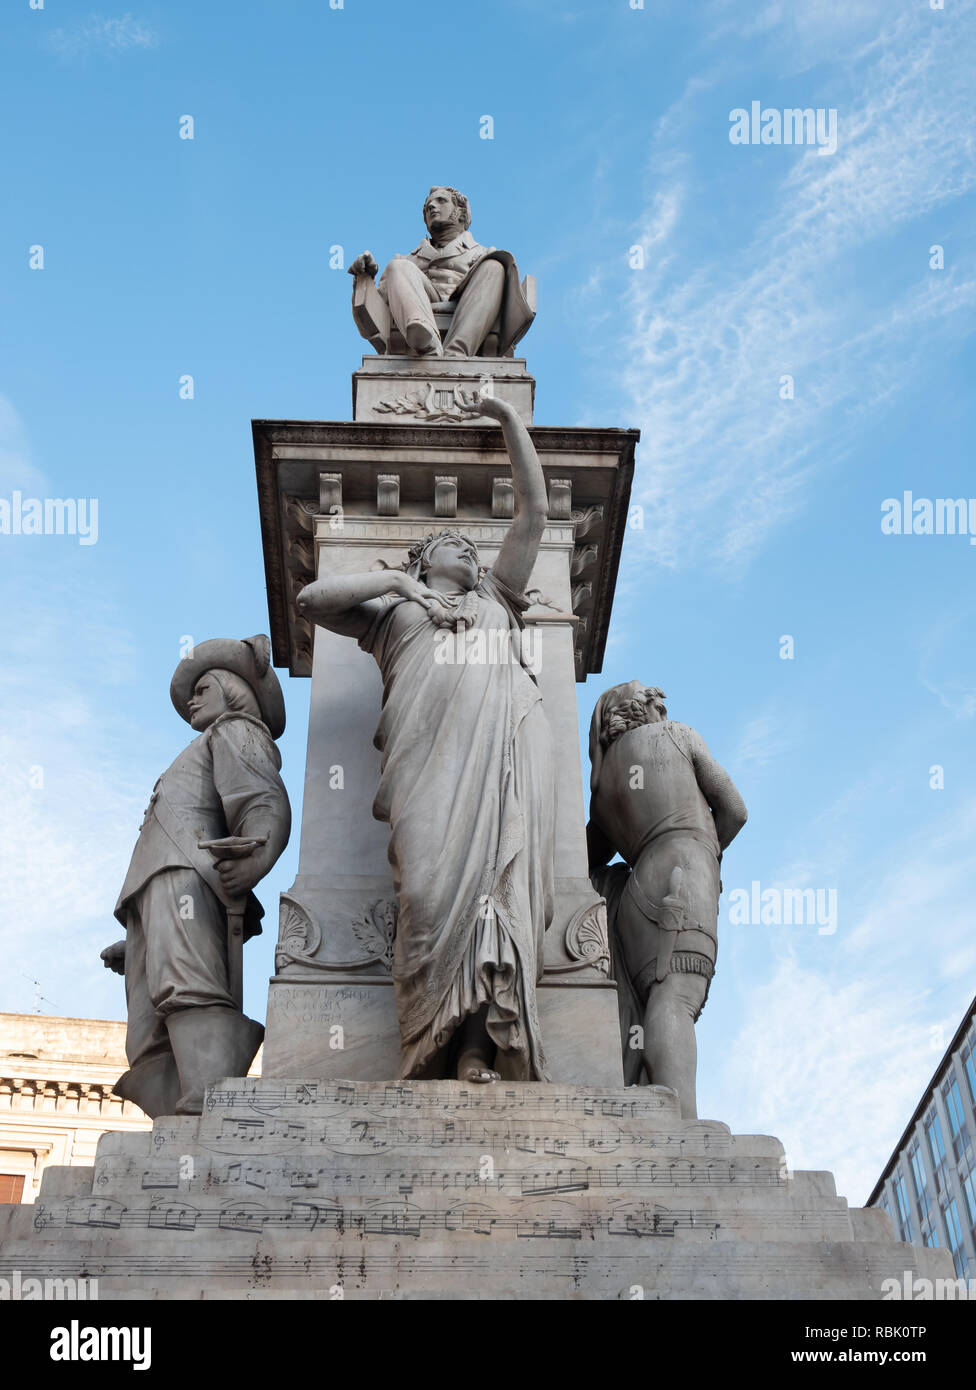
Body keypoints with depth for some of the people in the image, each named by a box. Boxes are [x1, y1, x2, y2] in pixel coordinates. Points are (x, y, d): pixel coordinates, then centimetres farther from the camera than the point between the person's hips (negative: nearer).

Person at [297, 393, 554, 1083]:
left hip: (511, 736, 2)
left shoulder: (497, 598, 41)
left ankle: (483, 1053, -33)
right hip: (433, 741, -1)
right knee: (437, 873, -24)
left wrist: (508, 418, 35)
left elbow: (535, 509, 38)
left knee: (508, 877, -21)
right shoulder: (393, 609, 36)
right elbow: (313, 597, 22)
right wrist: (397, 581, 17)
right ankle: (456, 1045, -33)